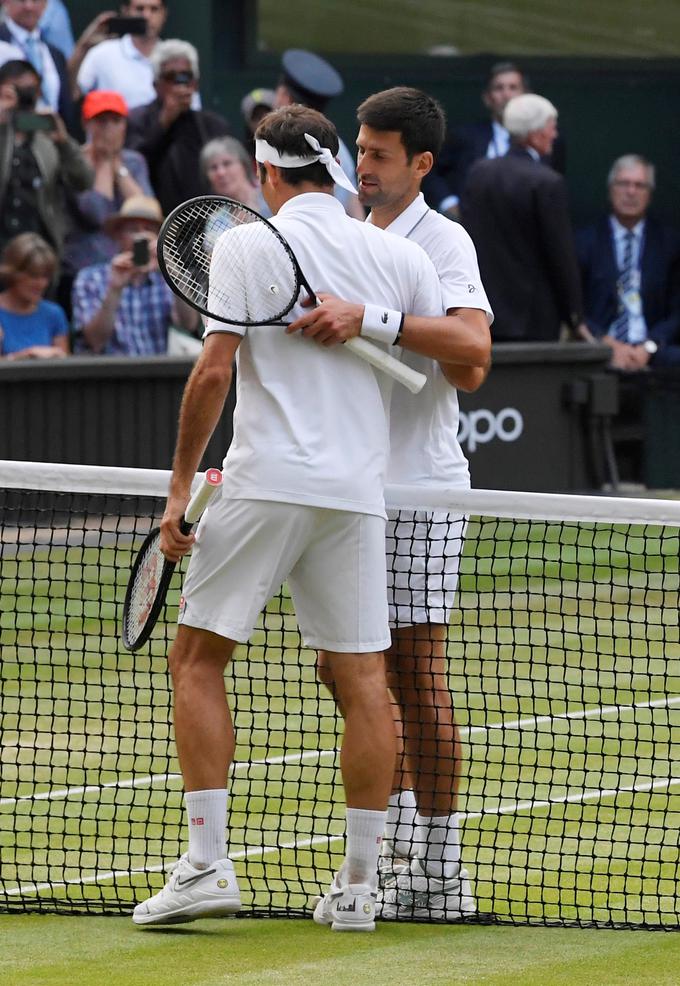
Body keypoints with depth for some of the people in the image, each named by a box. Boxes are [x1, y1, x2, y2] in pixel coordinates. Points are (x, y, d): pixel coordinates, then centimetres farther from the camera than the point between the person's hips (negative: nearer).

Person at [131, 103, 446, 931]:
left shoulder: (249, 246, -2)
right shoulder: (396, 255, 8)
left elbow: (213, 372, -9)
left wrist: (182, 483, -3)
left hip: (265, 484, -3)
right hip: (359, 490, 3)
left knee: (197, 659, 5)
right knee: (362, 678, 5)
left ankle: (207, 863, -5)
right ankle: (358, 885, 4)